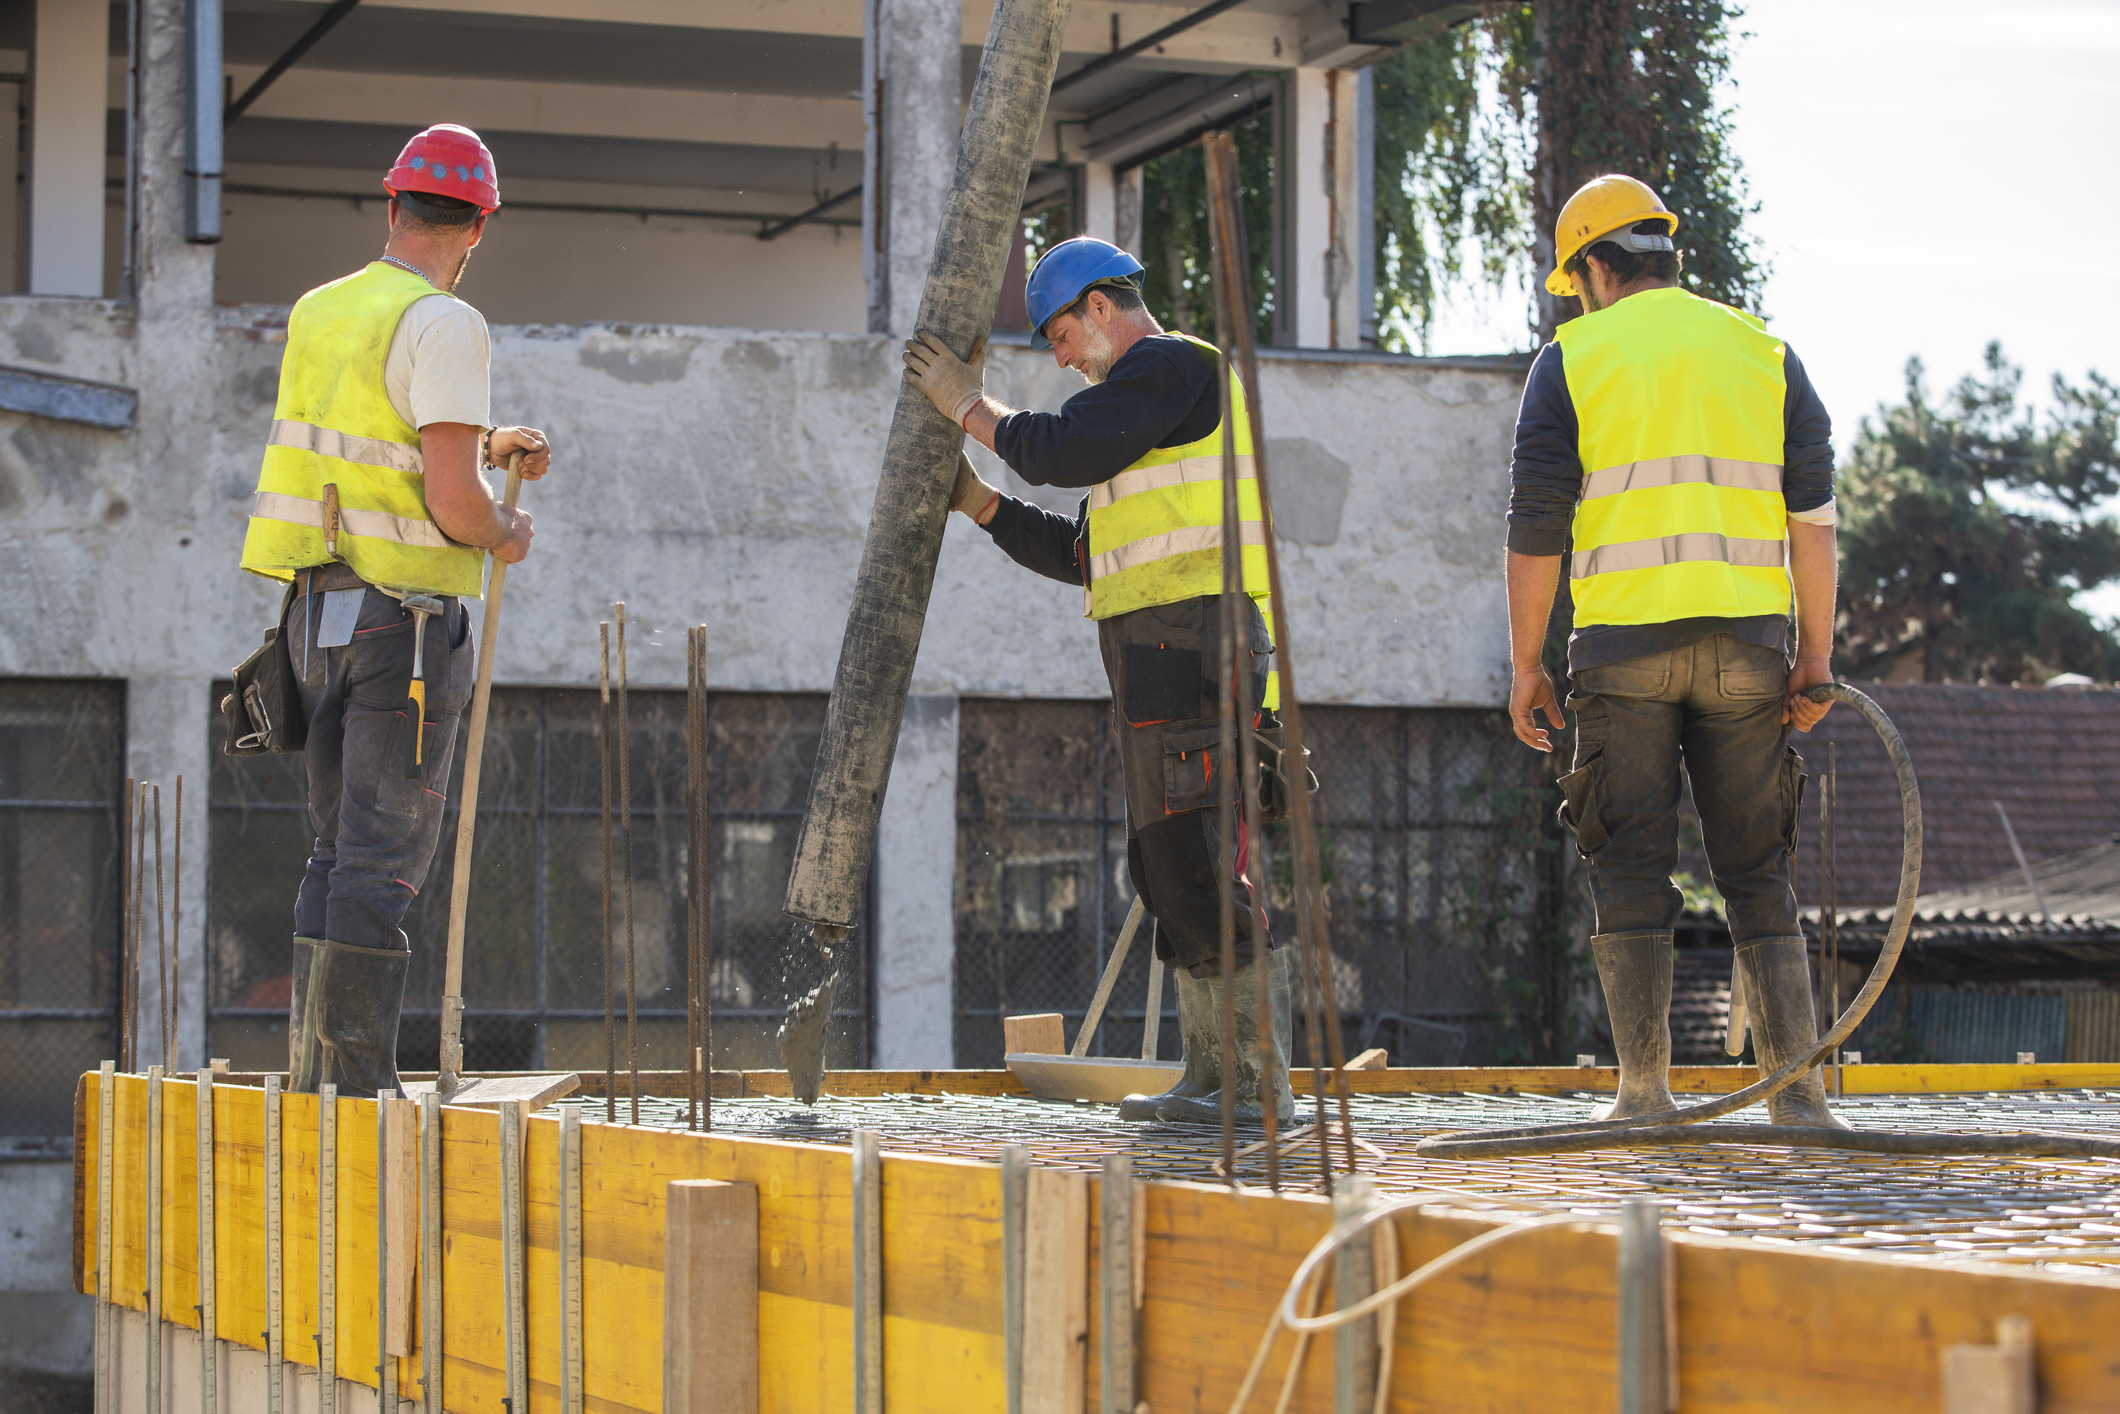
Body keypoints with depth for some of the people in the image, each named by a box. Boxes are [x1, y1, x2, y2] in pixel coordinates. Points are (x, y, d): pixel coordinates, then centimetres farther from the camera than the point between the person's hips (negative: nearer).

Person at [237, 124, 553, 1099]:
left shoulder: (319, 314, 11)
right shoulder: (444, 325, -14)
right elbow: (451, 501, -20)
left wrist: (485, 445, 26)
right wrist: (504, 535, -1)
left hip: (318, 611, 8)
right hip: (407, 619, -7)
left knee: (339, 851, 15)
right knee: (383, 859, -5)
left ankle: (312, 1077, 16)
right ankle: (357, 1085, -6)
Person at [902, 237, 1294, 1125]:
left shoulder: (1170, 365, -3)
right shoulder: (1152, 395, 28)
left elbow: (1063, 451, -14)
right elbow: (1085, 556, 26)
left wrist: (970, 405, 0)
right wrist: (982, 507, 19)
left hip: (1187, 643, -11)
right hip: (1159, 666, 11)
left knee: (1199, 870, -13)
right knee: (1167, 871, 10)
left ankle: (1264, 1085, -14)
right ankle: (1214, 1078, 13)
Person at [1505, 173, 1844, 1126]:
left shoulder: (1572, 358, 5)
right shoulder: (1761, 352, 13)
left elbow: (1537, 527, -1)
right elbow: (1812, 515, 7)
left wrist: (1525, 665, 5)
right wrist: (1816, 657, 9)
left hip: (1623, 645, -2)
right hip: (1745, 640, 2)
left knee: (1631, 869, 4)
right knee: (1758, 869, 6)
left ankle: (1645, 1092, 2)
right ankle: (1797, 1090, 0)